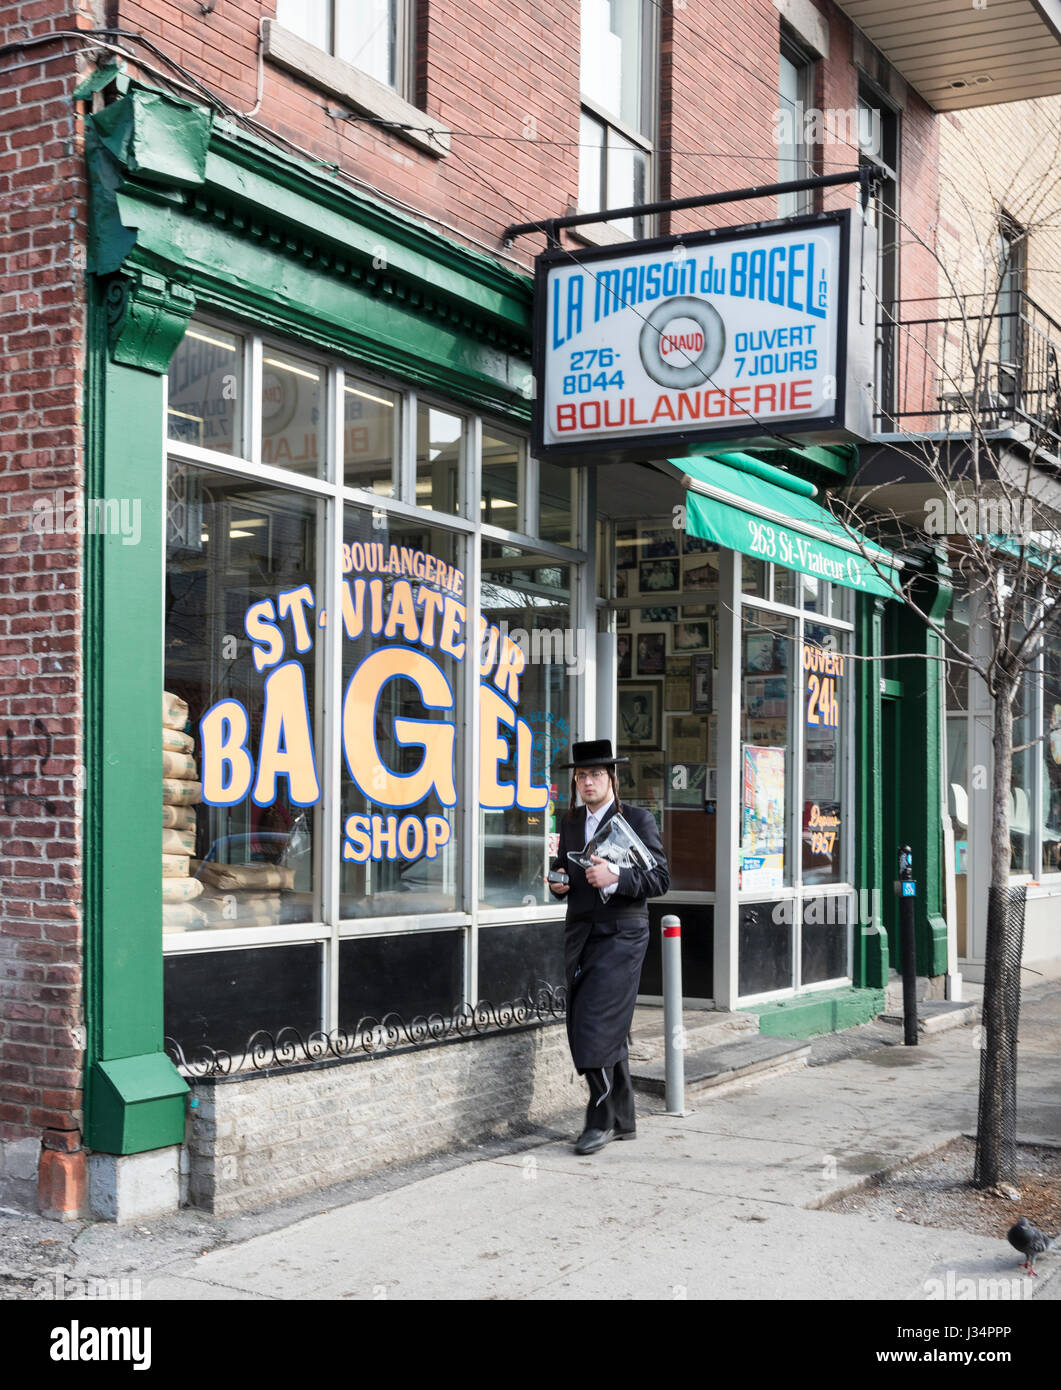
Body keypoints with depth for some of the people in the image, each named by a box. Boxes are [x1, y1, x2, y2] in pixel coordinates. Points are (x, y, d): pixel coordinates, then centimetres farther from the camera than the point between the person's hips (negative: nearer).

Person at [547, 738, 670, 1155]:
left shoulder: (637, 820, -3)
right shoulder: (569, 824, 14)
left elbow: (660, 878, -7)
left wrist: (615, 878, -20)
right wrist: (559, 883, 3)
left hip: (621, 933, -6)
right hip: (581, 932, 6)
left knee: (596, 1023, -14)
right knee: (609, 1031, 10)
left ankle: (601, 1120, -4)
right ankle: (623, 1120, 20)